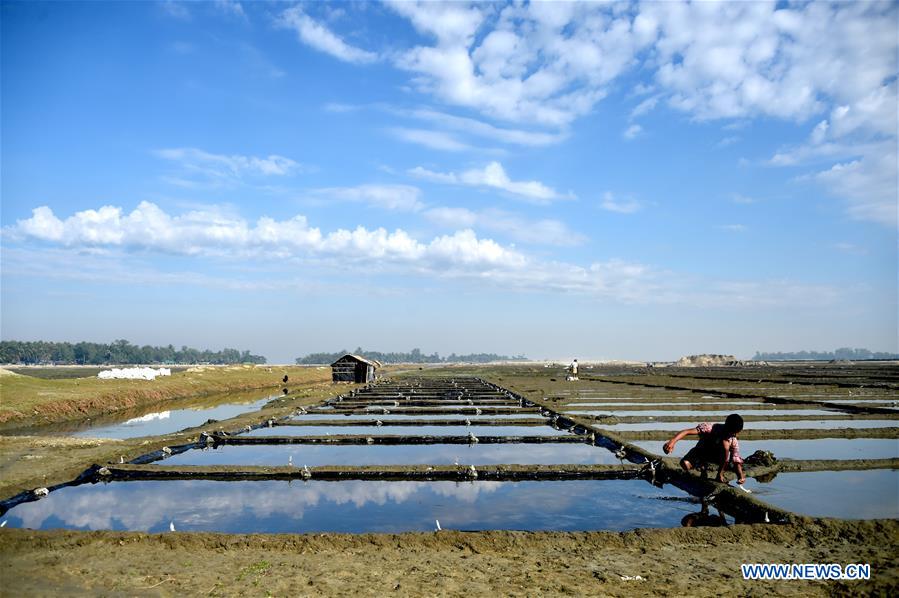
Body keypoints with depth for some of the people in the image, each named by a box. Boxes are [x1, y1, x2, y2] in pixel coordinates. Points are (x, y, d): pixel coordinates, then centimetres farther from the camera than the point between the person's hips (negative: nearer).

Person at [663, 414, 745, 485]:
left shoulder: (733, 442, -23)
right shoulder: (710, 429, -33)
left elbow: (736, 462, -20)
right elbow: (687, 431, -42)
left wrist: (741, 476, -41)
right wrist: (673, 441, -58)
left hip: (718, 455, 1)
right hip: (701, 452, -1)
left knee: (725, 443, -34)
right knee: (685, 463, -32)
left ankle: (720, 474, -14)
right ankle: (703, 467, 4)